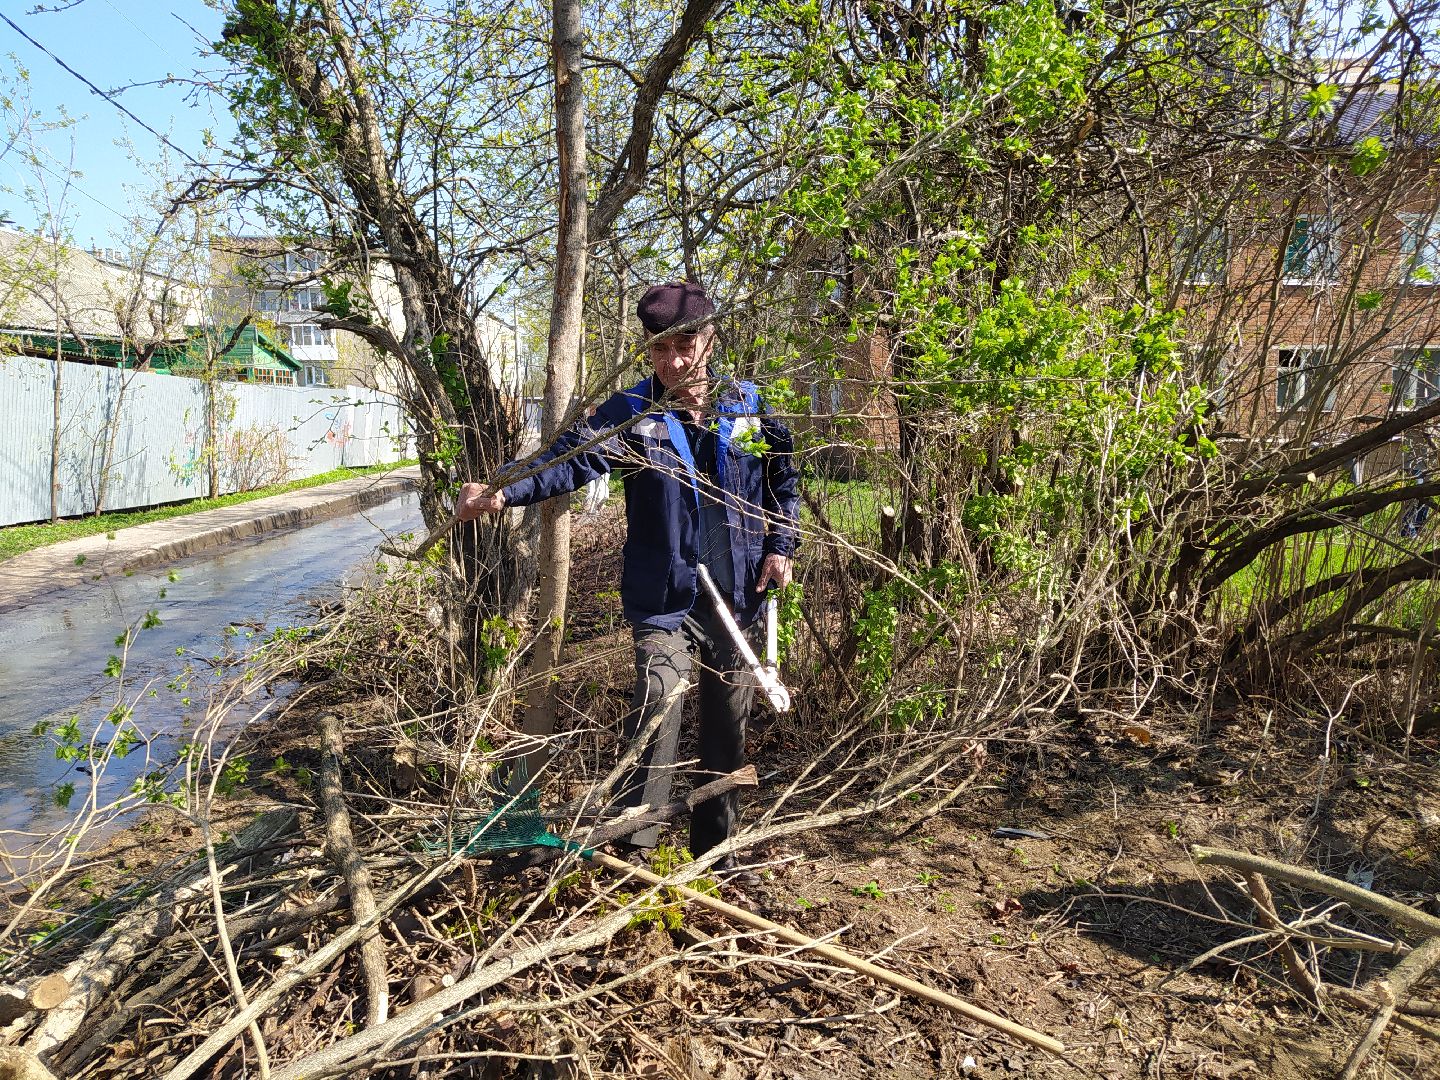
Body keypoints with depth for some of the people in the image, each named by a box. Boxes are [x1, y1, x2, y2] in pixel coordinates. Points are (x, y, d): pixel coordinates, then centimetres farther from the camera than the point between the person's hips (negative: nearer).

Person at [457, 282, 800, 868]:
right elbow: (571, 458, -21)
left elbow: (783, 480, 15)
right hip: (665, 596, -3)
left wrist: (779, 547, 5)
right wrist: (502, 492, -38)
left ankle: (715, 848, 30)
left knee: (728, 726, 12)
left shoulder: (748, 407, 2)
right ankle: (633, 845, -8)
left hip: (737, 595, 3)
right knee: (658, 701, -21)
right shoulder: (631, 412, -6)